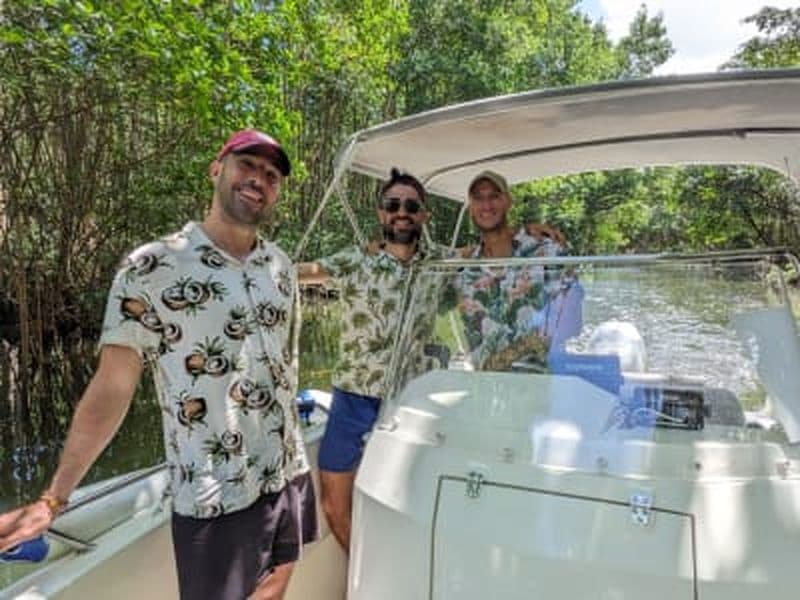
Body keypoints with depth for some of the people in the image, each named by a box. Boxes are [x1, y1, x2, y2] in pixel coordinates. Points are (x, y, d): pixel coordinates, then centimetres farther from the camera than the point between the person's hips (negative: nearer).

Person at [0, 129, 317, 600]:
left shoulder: (281, 267, 3)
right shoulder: (151, 268, -14)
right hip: (215, 499, -5)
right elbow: (112, 386, -12)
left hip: (290, 476, 6)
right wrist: (53, 498, -15)